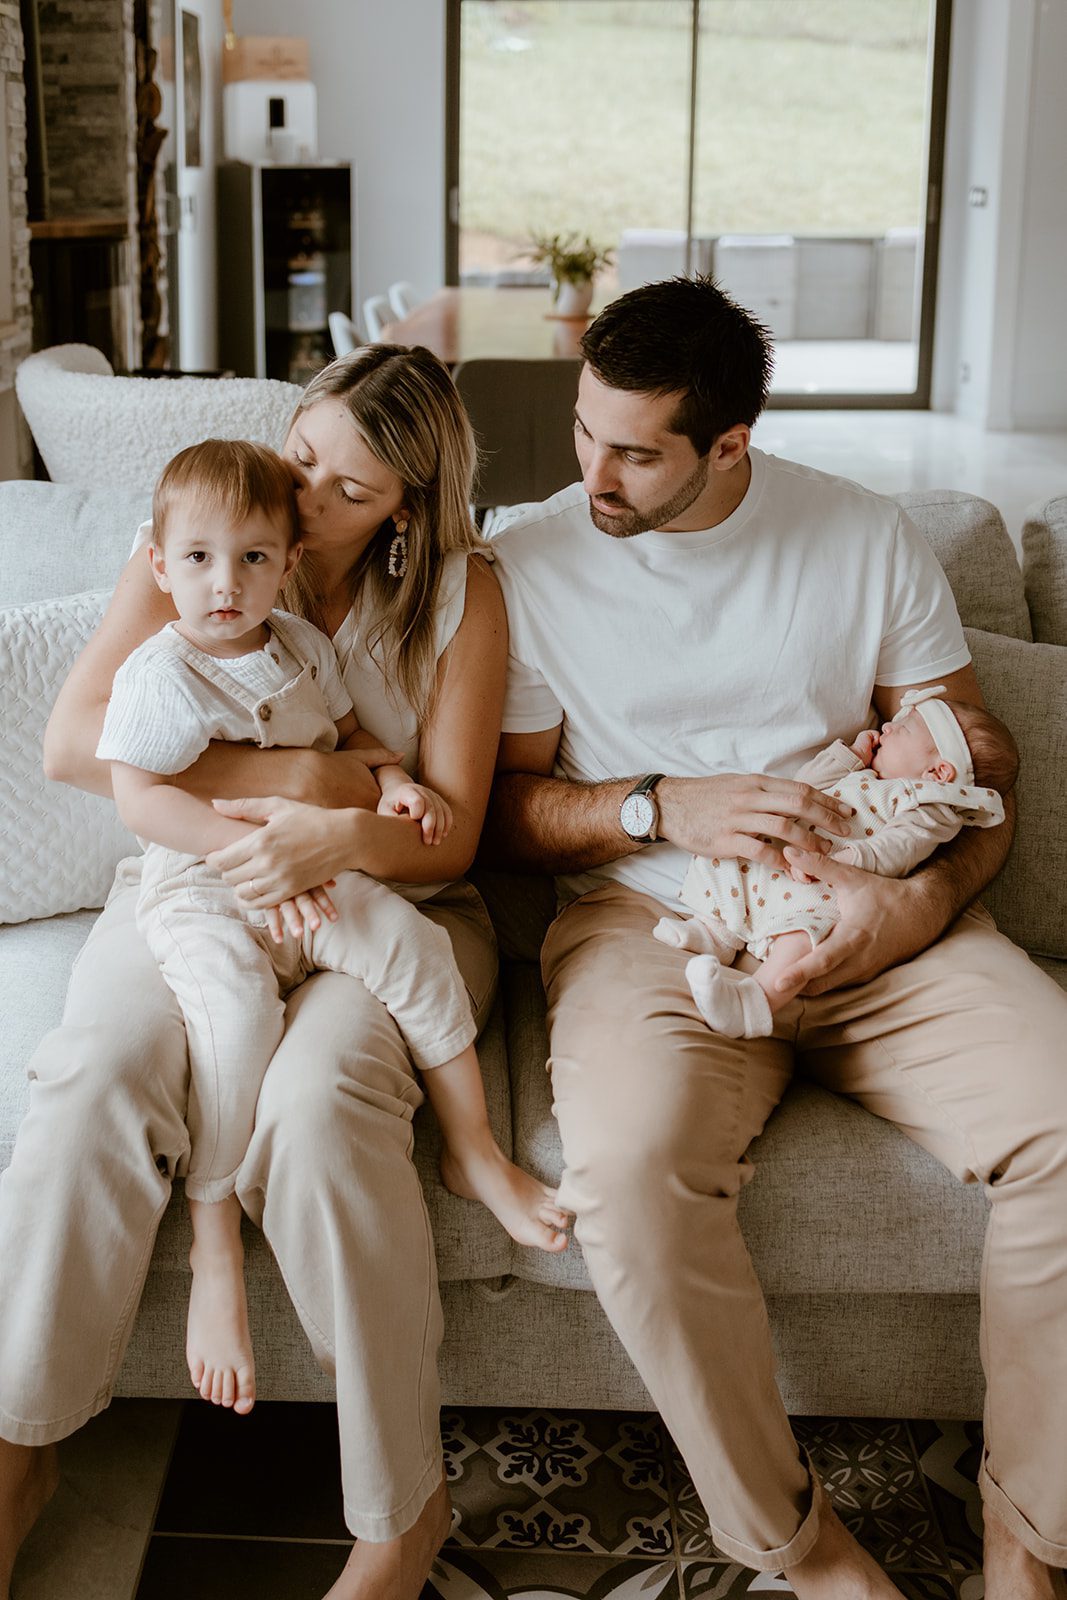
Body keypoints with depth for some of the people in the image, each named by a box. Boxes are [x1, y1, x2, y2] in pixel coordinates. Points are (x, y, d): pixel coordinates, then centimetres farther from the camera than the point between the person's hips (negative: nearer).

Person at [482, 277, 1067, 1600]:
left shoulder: (868, 538, 6)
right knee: (630, 1167, -34)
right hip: (648, 920, -1)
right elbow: (498, 805, 6)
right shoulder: (530, 566, 3)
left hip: (875, 918, 2)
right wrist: (666, 808, -12)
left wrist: (925, 898, -12)